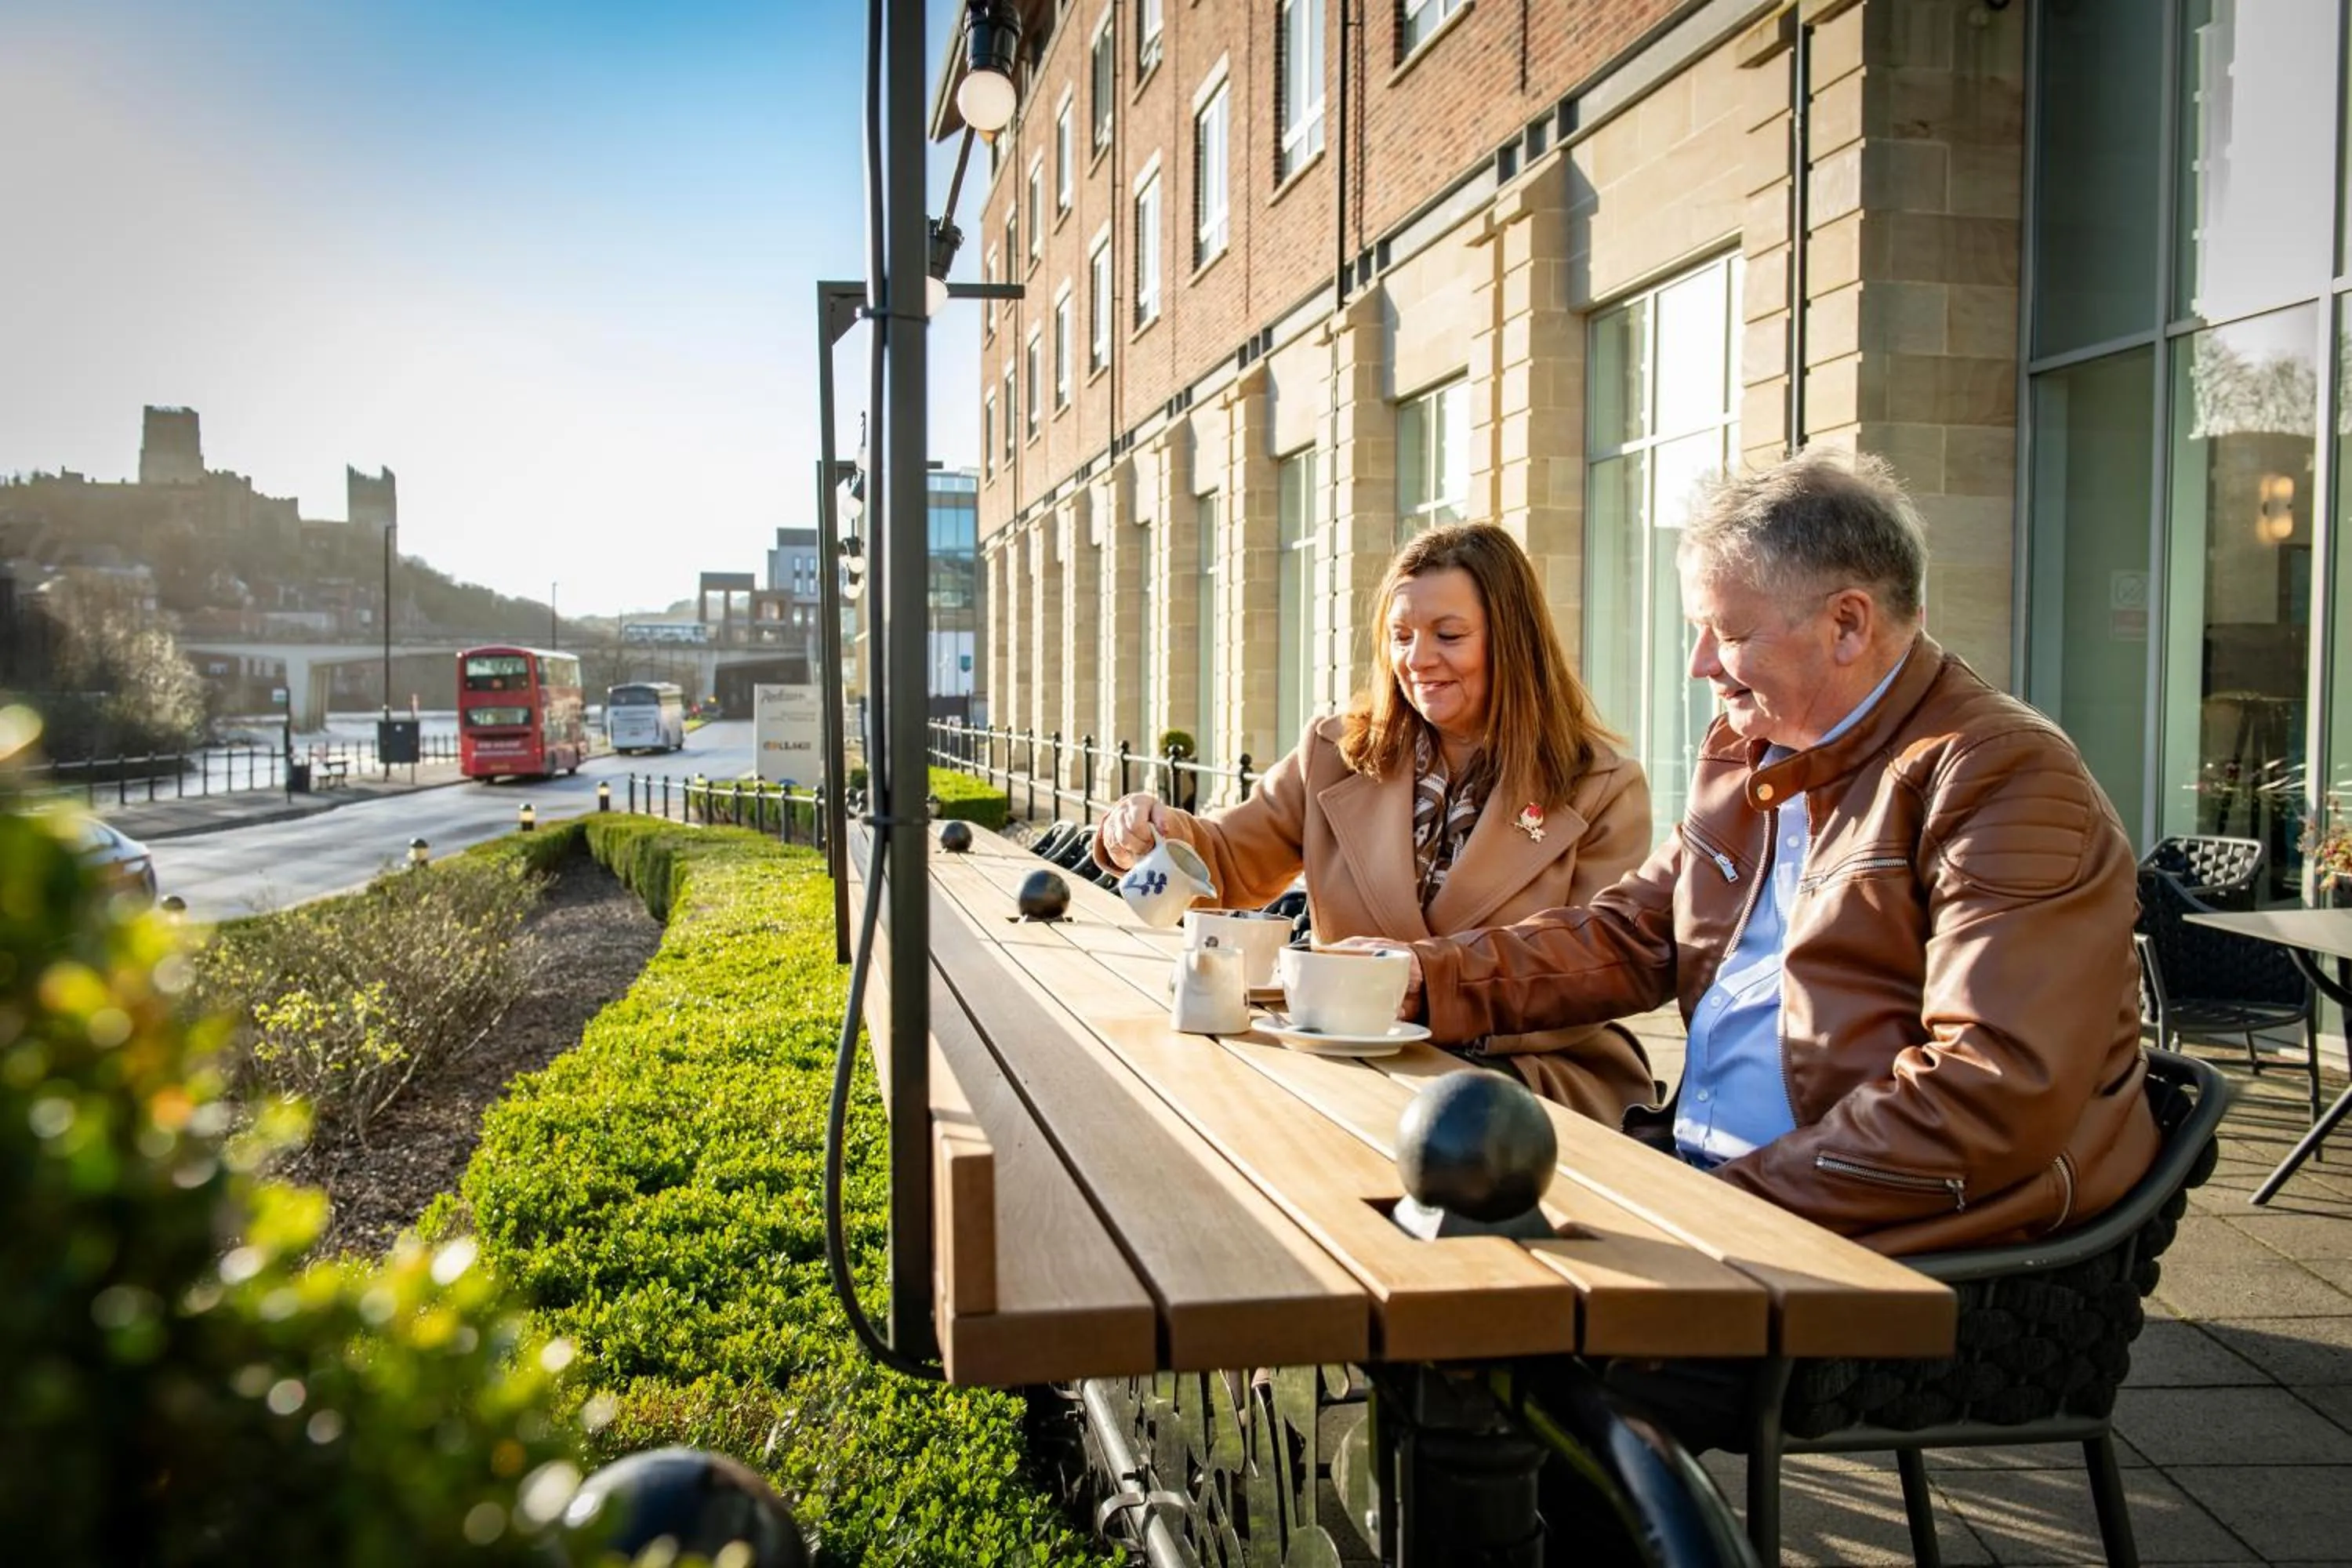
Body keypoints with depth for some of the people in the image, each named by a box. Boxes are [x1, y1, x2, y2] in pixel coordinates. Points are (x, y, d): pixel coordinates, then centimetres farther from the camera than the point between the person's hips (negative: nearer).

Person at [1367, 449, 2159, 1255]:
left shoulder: (2009, 782, -13)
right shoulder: (1740, 754, 14)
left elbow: (1995, 1097, -23)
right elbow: (1629, 937, 16)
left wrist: (1749, 1194, -25)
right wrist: (1422, 977, 1)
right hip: (1699, 1182, 8)